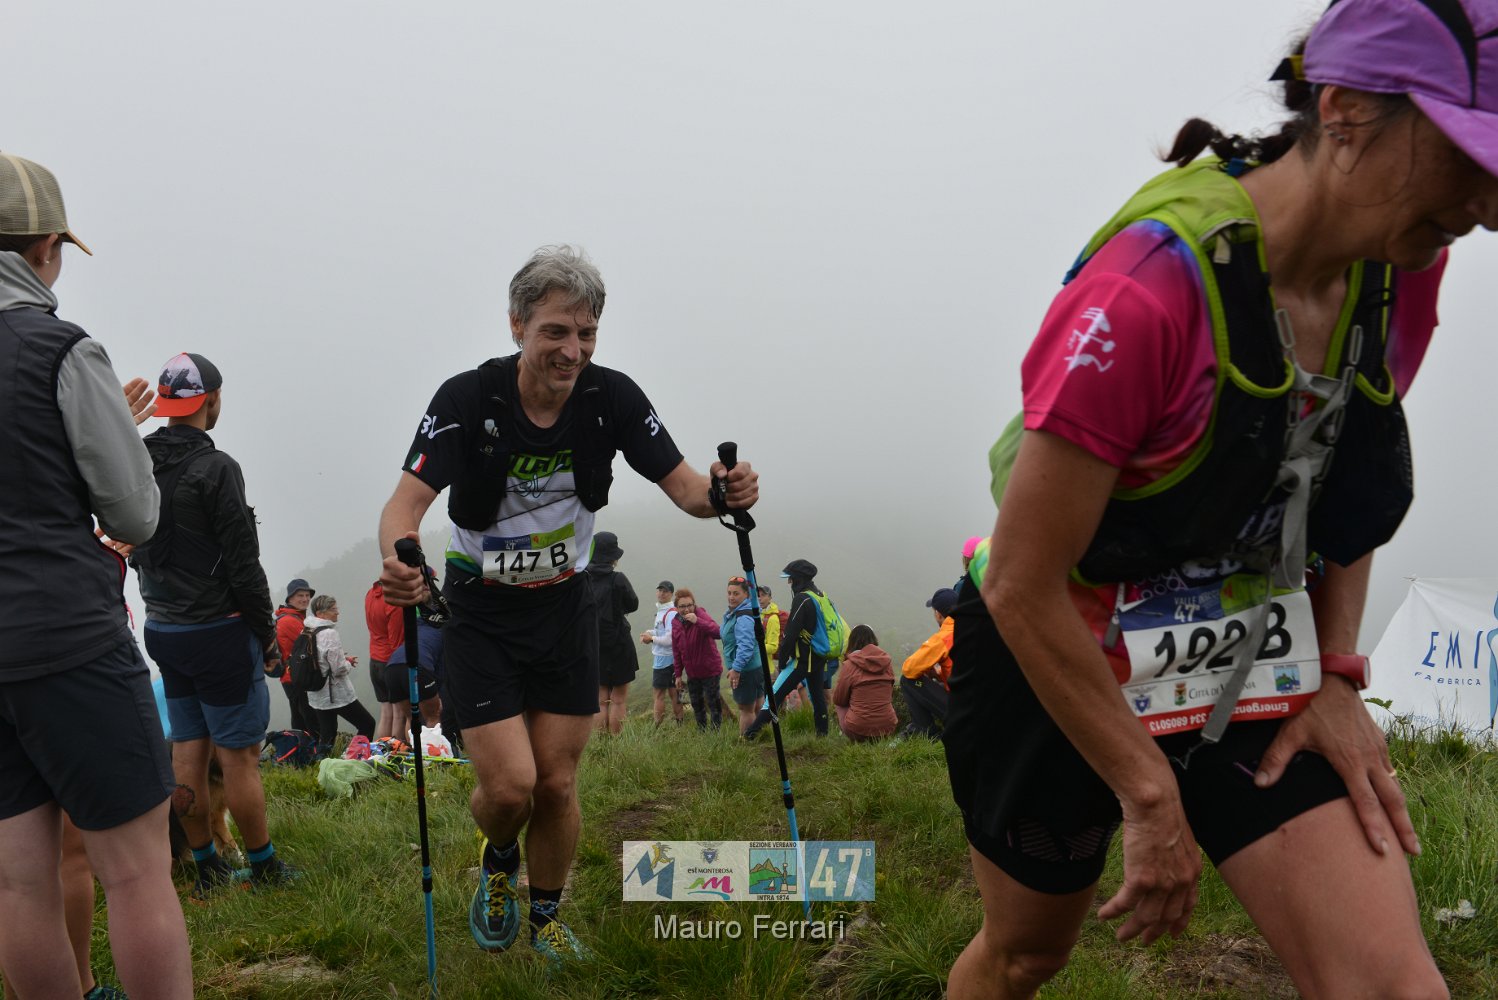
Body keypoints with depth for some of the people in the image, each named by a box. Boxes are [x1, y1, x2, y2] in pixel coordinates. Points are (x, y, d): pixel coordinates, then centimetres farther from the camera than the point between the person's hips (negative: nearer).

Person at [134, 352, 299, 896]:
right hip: (217, 631, -8)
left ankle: (206, 868, 21)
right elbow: (243, 565, -17)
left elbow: (136, 549, 14)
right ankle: (264, 867, 9)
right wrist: (268, 636, -8)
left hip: (162, 628, 8)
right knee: (240, 754, 0)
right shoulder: (215, 469, -17)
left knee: (188, 749, 12)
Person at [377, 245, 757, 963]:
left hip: (565, 608, 3)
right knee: (509, 787, -10)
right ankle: (498, 864, 26)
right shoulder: (468, 399, -20)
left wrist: (722, 494, -34)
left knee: (557, 784, 5)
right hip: (481, 614, -2)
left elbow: (683, 486, -10)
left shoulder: (611, 398, -12)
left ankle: (546, 916, 30)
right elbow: (408, 501, -26)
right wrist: (398, 560, -49)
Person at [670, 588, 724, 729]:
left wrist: (697, 621, -46)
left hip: (710, 670, -6)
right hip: (692, 673, 6)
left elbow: (718, 633, -38)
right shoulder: (676, 623, -1)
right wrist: (678, 674, 8)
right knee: (696, 705, 15)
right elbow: (676, 651, 7)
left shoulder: (702, 616, -19)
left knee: (713, 703, 1)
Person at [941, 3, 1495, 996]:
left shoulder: (1402, 272, -9)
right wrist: (1151, 800, -16)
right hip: (1056, 664, -5)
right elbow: (1024, 590, -24)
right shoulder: (1150, 291, -31)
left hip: (1246, 664, 5)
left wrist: (1337, 678, -1)